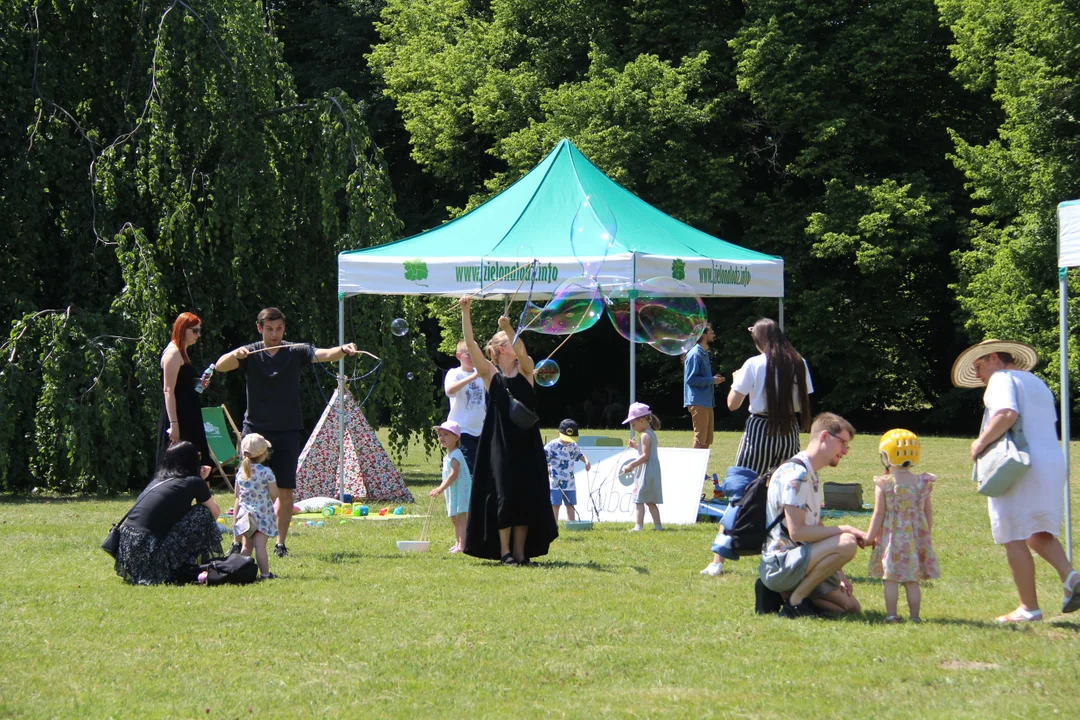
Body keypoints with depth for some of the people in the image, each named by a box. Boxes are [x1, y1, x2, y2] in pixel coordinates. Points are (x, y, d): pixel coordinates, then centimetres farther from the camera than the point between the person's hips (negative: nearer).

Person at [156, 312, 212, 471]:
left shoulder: (181, 352, 17)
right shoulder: (173, 353, -12)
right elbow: (168, 390, -19)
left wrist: (196, 383, 9)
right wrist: (173, 423, -24)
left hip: (187, 418, 10)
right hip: (178, 418, -10)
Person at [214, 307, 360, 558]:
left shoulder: (296, 352, 2)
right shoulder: (250, 354, 0)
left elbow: (323, 354, -14)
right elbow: (220, 366, -14)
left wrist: (343, 350, -35)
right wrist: (234, 355, -37)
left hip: (287, 432, 1)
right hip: (255, 430, -1)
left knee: (285, 490, -1)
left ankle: (280, 543, 8)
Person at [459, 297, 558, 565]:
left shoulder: (525, 370, 8)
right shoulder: (490, 373, 3)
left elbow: (522, 351, -13)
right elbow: (470, 343, -7)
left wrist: (508, 327, -30)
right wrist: (465, 312, -17)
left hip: (526, 442, 2)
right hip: (500, 442, -2)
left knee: (526, 495, 1)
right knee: (504, 495, -7)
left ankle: (520, 550, 6)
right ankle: (504, 550, -2)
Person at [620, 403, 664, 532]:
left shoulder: (645, 436, -14)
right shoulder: (651, 434, 15)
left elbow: (645, 455, -21)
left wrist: (631, 465, -21)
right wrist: (636, 446, 17)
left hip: (646, 472, -10)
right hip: (653, 471, 10)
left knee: (639, 499, -9)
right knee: (650, 501, 14)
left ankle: (639, 525, -13)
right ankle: (658, 525, 13)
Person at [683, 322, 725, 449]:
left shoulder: (704, 353, 18)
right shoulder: (695, 354, -12)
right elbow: (690, 379, -19)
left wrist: (714, 379, 6)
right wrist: (712, 380, -15)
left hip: (707, 402, 10)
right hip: (698, 403, -10)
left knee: (707, 440, 12)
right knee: (700, 439, -11)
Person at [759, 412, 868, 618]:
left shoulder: (812, 477, 17)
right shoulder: (795, 474, -16)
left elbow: (817, 530, 21)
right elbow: (797, 532, -23)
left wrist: (839, 574, 14)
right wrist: (845, 530, -19)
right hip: (779, 566, -10)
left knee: (851, 607, 8)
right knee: (847, 543, -29)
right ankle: (795, 601, -19)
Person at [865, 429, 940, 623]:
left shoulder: (883, 484, -8)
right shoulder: (922, 483, 2)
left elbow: (879, 514, -7)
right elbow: (928, 512, 6)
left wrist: (870, 536, 2)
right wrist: (926, 534, 19)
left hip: (891, 538, -3)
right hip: (917, 537, 3)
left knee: (891, 579, 3)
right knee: (912, 580, 8)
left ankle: (891, 614, 1)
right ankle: (914, 614, 8)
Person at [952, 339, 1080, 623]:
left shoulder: (1002, 378, -2)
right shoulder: (1038, 383, 24)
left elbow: (1007, 414, -20)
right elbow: (1049, 422, 20)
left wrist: (981, 441, -11)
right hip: (1053, 461, 9)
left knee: (1015, 538, -4)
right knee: (1038, 533, 16)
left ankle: (1029, 608, -5)